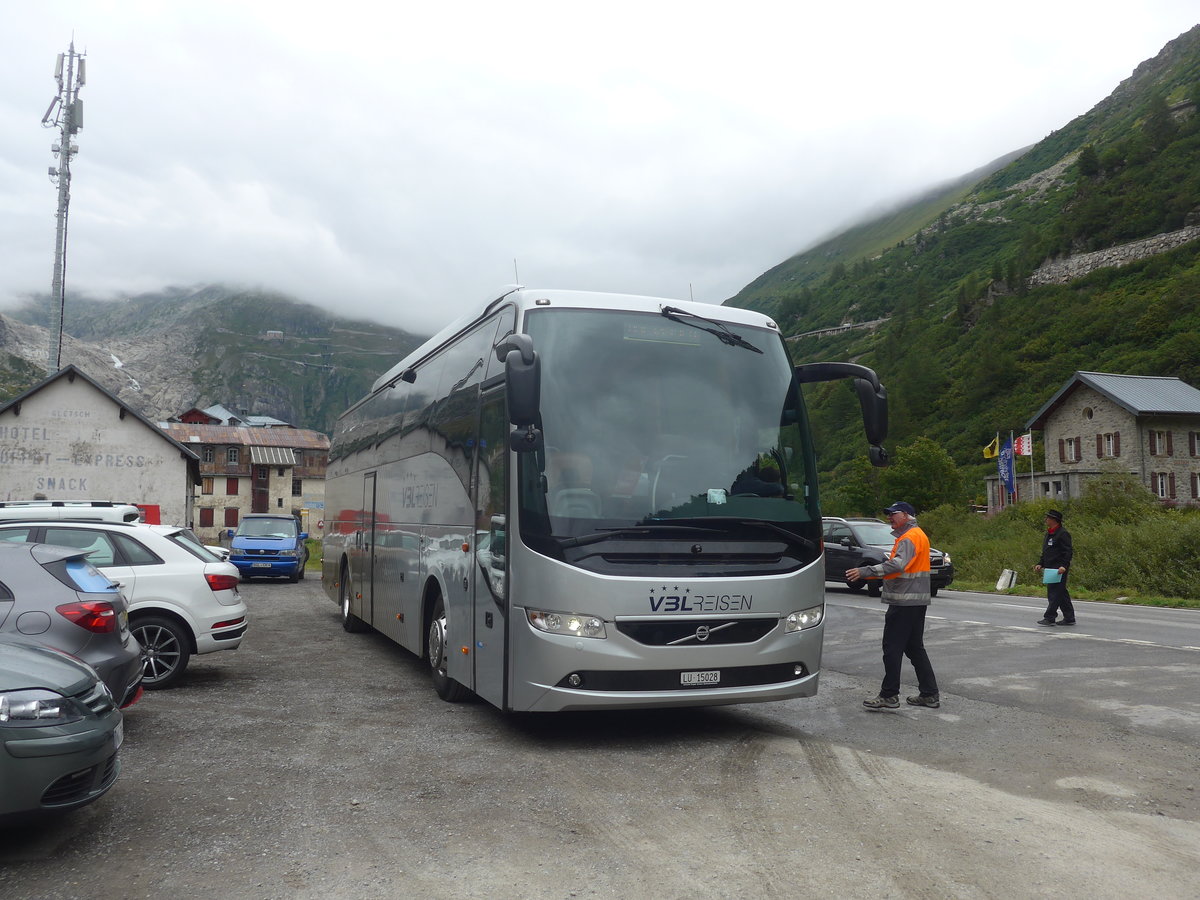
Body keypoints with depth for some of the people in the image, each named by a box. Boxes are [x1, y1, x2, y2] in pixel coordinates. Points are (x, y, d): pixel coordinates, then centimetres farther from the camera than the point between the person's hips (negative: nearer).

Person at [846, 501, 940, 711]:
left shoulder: (910, 537, -14)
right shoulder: (916, 535, 20)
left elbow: (898, 564, -29)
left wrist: (865, 572, -35)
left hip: (904, 603, -11)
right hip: (916, 601, 11)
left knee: (892, 648, -6)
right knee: (915, 648, 15)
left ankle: (889, 696, -2)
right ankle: (930, 694, 18)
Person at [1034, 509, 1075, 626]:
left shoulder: (1063, 533, -11)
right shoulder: (1048, 534, 18)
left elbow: (1068, 552, -17)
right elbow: (1045, 552, 24)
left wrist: (1064, 566, -26)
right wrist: (1040, 564, 14)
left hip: (1059, 569, -10)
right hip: (1050, 568, 10)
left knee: (1054, 593, -9)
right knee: (1061, 593, 12)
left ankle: (1049, 618, -8)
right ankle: (1069, 618, 17)